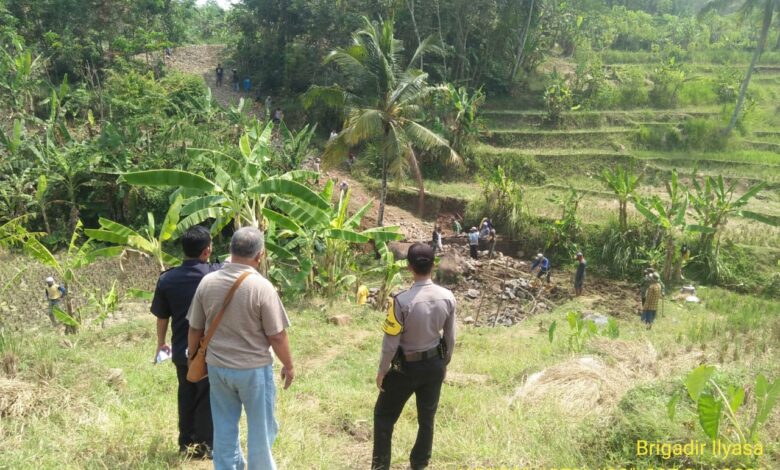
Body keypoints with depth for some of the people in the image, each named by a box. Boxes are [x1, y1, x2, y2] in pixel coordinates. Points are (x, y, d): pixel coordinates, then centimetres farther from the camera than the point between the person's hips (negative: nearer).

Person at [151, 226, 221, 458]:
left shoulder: (167, 279, -6)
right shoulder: (217, 274, -15)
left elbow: (162, 316, 4)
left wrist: (161, 343, 18)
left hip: (182, 350, 3)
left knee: (186, 397, 18)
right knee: (208, 398, 10)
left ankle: (186, 443, 30)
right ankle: (204, 446, 17)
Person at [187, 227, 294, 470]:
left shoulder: (207, 282, -6)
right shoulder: (261, 286, -20)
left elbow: (195, 329, 4)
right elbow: (277, 336, -15)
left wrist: (193, 358, 20)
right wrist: (288, 365, 1)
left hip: (217, 366, 5)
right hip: (253, 369, -4)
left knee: (224, 427, 19)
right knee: (261, 429, 14)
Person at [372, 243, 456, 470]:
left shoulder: (402, 300, -26)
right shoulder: (447, 297, -12)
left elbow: (390, 342, -18)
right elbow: (450, 337, 0)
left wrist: (382, 371, -3)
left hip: (407, 367, -4)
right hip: (435, 365, 4)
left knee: (384, 415, 16)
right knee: (427, 417, 20)